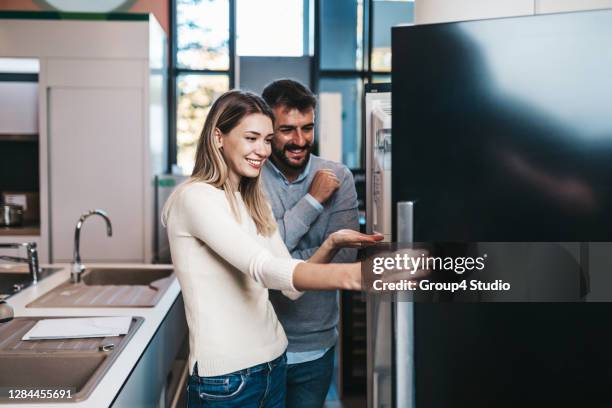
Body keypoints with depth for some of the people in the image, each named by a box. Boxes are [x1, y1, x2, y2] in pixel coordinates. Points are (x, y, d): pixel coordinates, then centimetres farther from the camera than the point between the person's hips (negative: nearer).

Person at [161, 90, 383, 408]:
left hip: (273, 361, 8)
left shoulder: (255, 203, 11)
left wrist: (331, 245, -11)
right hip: (225, 376, -8)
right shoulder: (196, 197, -15)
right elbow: (263, 268, -29)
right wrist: (348, 275, -42)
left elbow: (292, 284, 6)